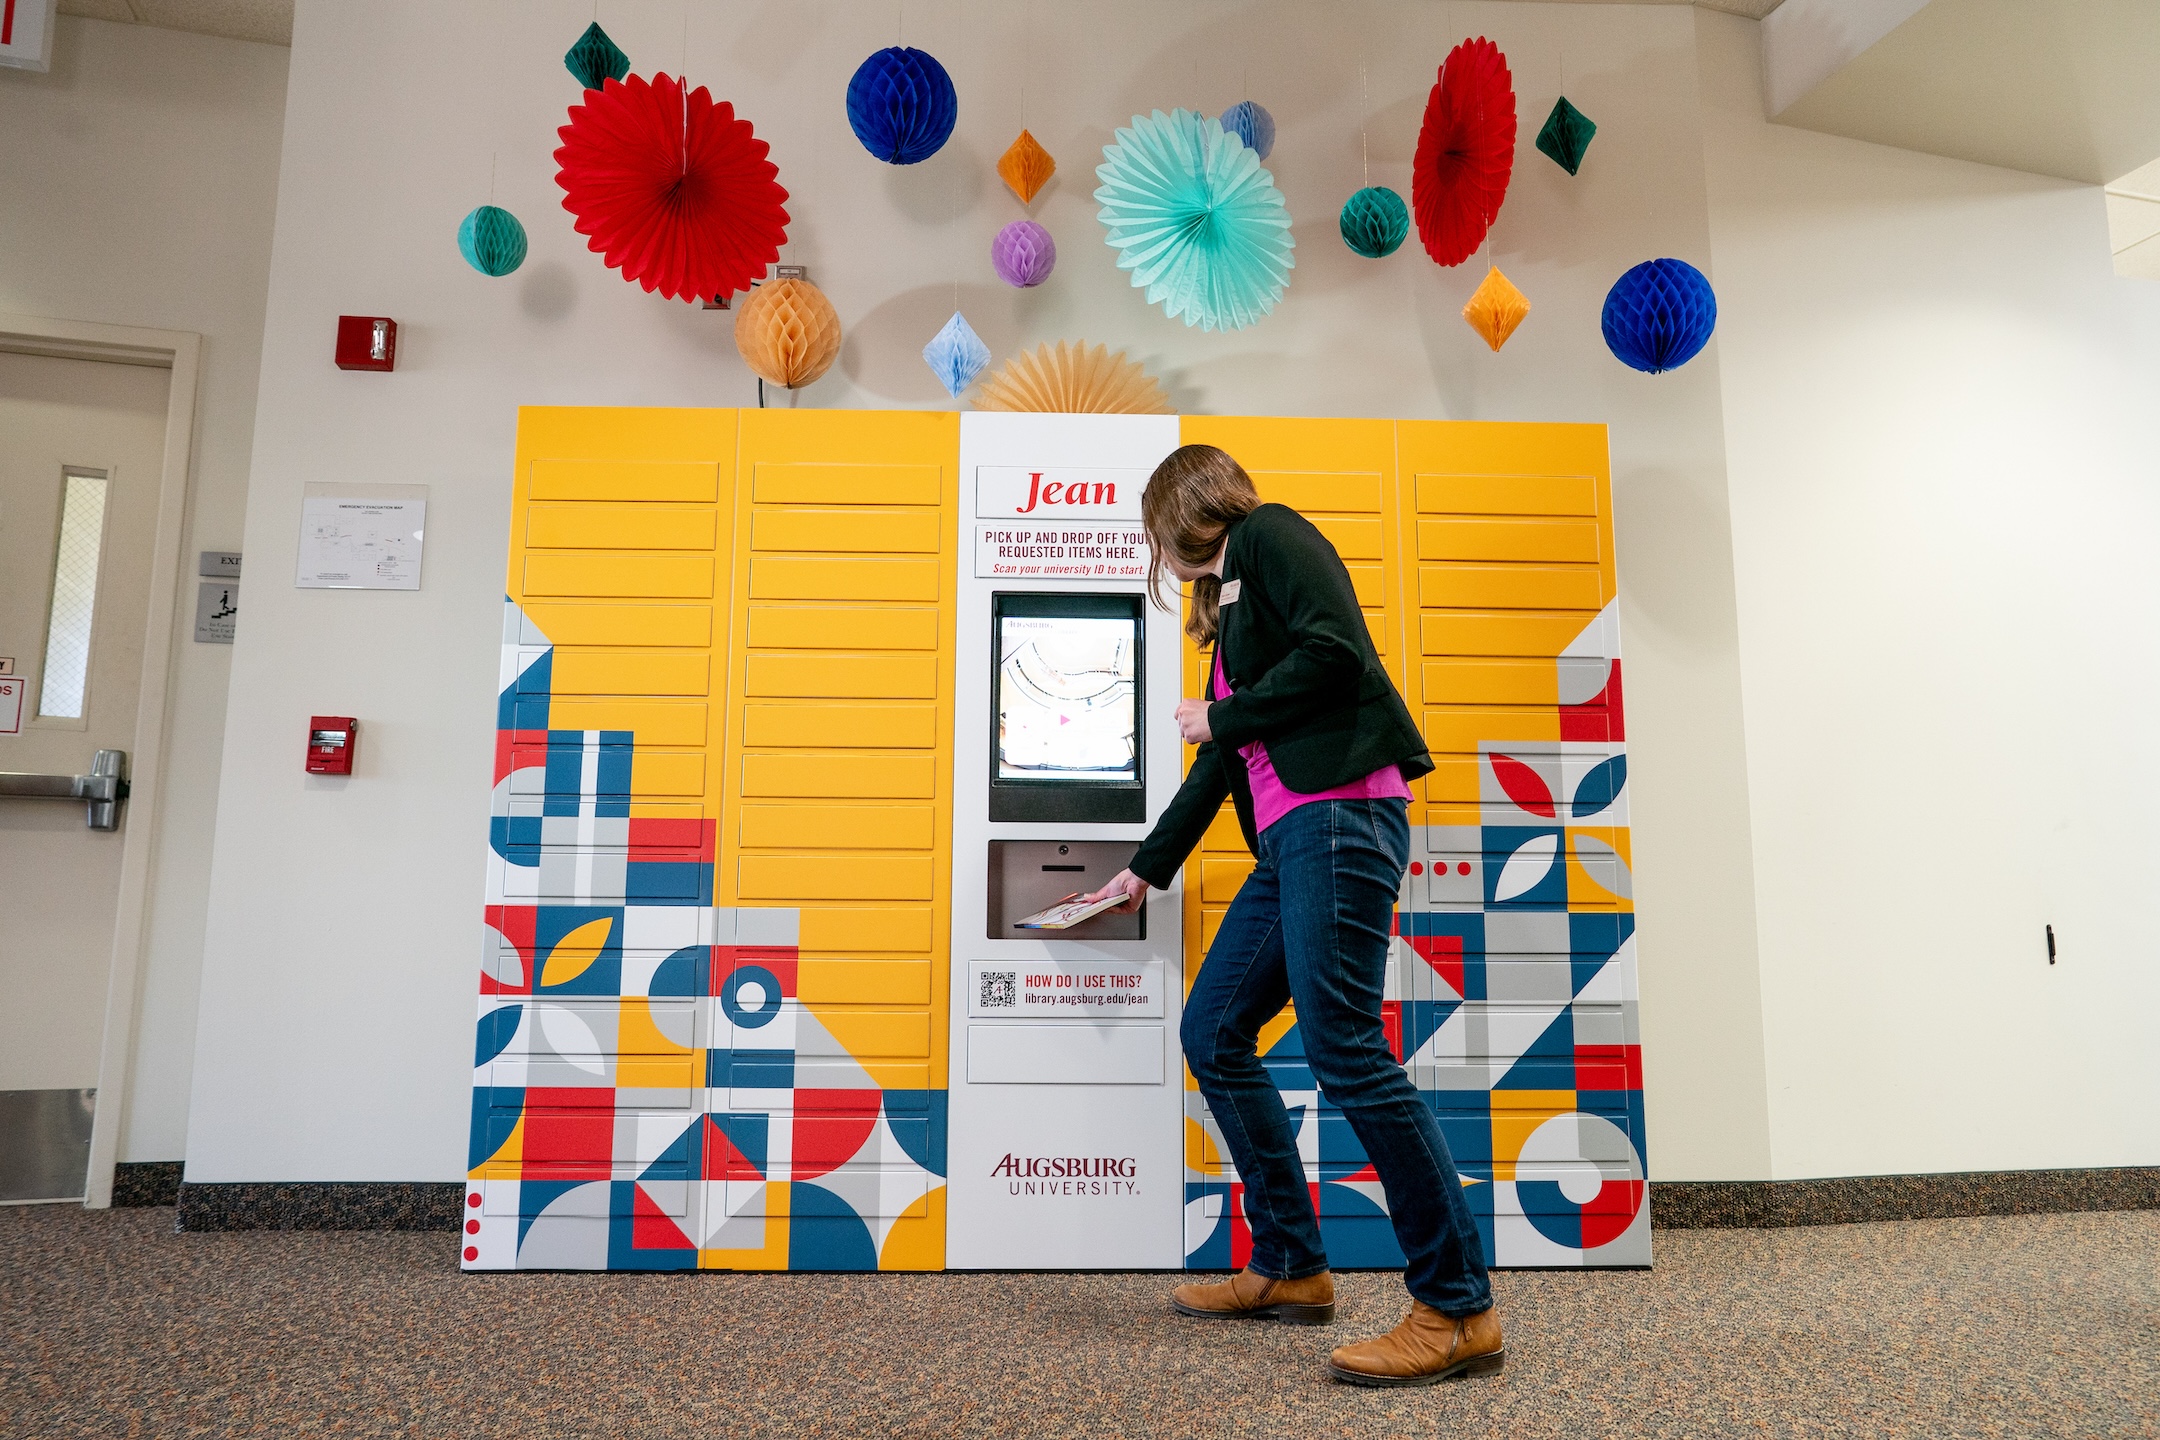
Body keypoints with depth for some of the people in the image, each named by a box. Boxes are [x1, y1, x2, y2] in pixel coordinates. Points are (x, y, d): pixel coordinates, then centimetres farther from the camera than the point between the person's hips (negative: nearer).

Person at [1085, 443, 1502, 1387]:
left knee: (1343, 1049, -15)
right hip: (1288, 838, 10)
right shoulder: (1227, 603, 27)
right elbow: (1217, 765, 29)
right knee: (1213, 1033, 8)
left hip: (1341, 808, -10)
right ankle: (1290, 1270, 17)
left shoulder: (1270, 533, 4)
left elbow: (1335, 649, -15)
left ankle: (1459, 1311, -5)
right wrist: (1147, 870, 36)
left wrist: (1222, 717, -4)